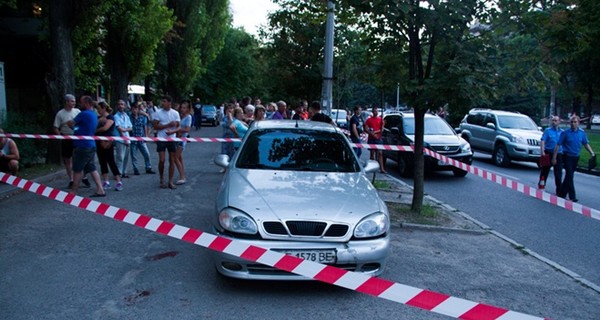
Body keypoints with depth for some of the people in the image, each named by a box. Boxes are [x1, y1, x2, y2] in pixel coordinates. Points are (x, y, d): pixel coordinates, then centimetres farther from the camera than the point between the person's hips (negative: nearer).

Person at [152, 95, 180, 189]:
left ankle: (170, 182, 11)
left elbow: (178, 127, 1)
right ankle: (162, 180, 13)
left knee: (172, 160, 3)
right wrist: (168, 125, -17)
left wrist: (172, 131, -20)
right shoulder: (158, 112, -2)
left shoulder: (175, 113, 2)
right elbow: (155, 126, -8)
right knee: (162, 160, -5)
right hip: (161, 139, -2)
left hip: (172, 139, 2)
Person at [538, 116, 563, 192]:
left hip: (559, 155, 3)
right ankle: (541, 186, 19)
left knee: (558, 173, 3)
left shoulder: (562, 132, 9)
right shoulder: (547, 131, -1)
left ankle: (559, 190, 8)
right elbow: (543, 141, -9)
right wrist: (543, 152, -20)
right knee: (544, 171, 6)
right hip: (548, 154, -2)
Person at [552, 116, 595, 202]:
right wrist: (554, 158, -9)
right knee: (569, 176, -10)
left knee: (569, 176, 11)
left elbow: (586, 144, 9)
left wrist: (592, 153, -5)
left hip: (576, 157, 4)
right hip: (567, 157, -4)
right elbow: (558, 145, -6)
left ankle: (562, 194, 23)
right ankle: (572, 197, -10)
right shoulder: (565, 133, -7)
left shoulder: (582, 133, 4)